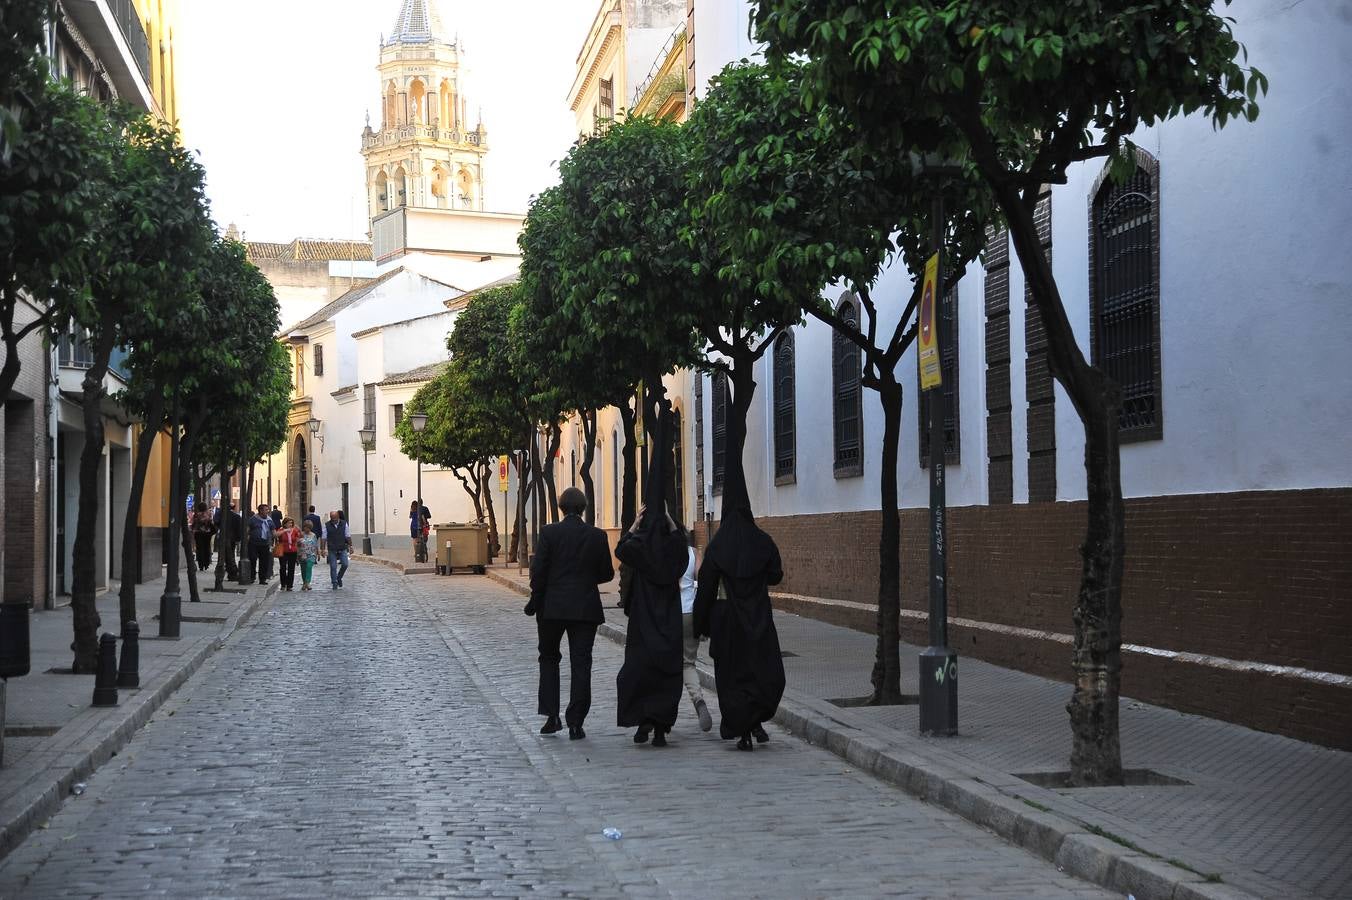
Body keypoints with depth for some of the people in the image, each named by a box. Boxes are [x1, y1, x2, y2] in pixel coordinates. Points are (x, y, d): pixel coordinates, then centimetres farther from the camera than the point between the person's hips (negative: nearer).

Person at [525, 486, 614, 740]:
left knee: (549, 658, 16)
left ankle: (551, 716, 8)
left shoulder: (549, 532, -6)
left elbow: (538, 571, -9)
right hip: (586, 608, 1)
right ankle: (575, 722, 1)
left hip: (552, 607, 0)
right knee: (580, 664, 3)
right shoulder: (597, 536, -1)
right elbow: (607, 573, 4)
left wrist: (535, 602, 2)